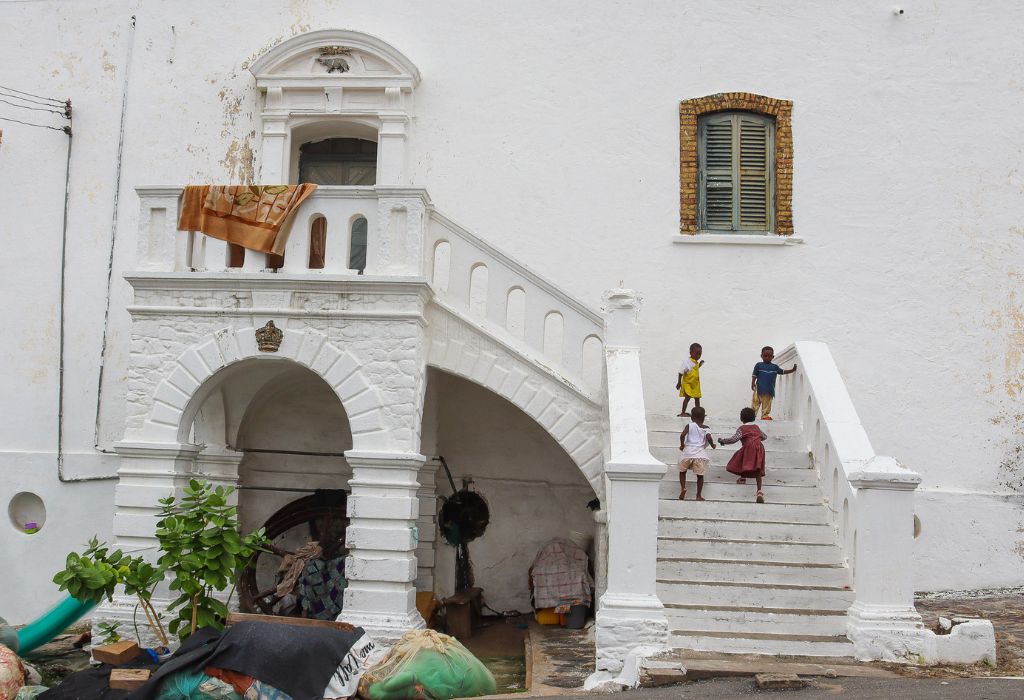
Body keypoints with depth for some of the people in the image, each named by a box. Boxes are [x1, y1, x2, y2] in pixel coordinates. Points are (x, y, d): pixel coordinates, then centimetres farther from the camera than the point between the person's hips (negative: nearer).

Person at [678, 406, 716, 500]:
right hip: (700, 454, 0)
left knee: (682, 471, 18)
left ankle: (683, 488, -2)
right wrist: (712, 445, 5)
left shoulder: (689, 425, 3)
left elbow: (682, 435, -12)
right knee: (700, 475, 9)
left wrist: (682, 445, 3)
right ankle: (699, 495, 10)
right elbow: (709, 437, -13)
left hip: (688, 452, 0)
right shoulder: (705, 428, 5)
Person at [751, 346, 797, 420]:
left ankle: (765, 415, 7)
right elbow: (754, 375, 1)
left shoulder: (775, 367, 11)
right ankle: (752, 414, -1)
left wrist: (792, 370, 13)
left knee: (767, 403, 3)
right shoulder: (759, 365, 4)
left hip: (769, 390, 2)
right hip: (759, 388, -2)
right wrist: (753, 383, -11)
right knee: (755, 402, -3)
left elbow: (783, 371, 20)